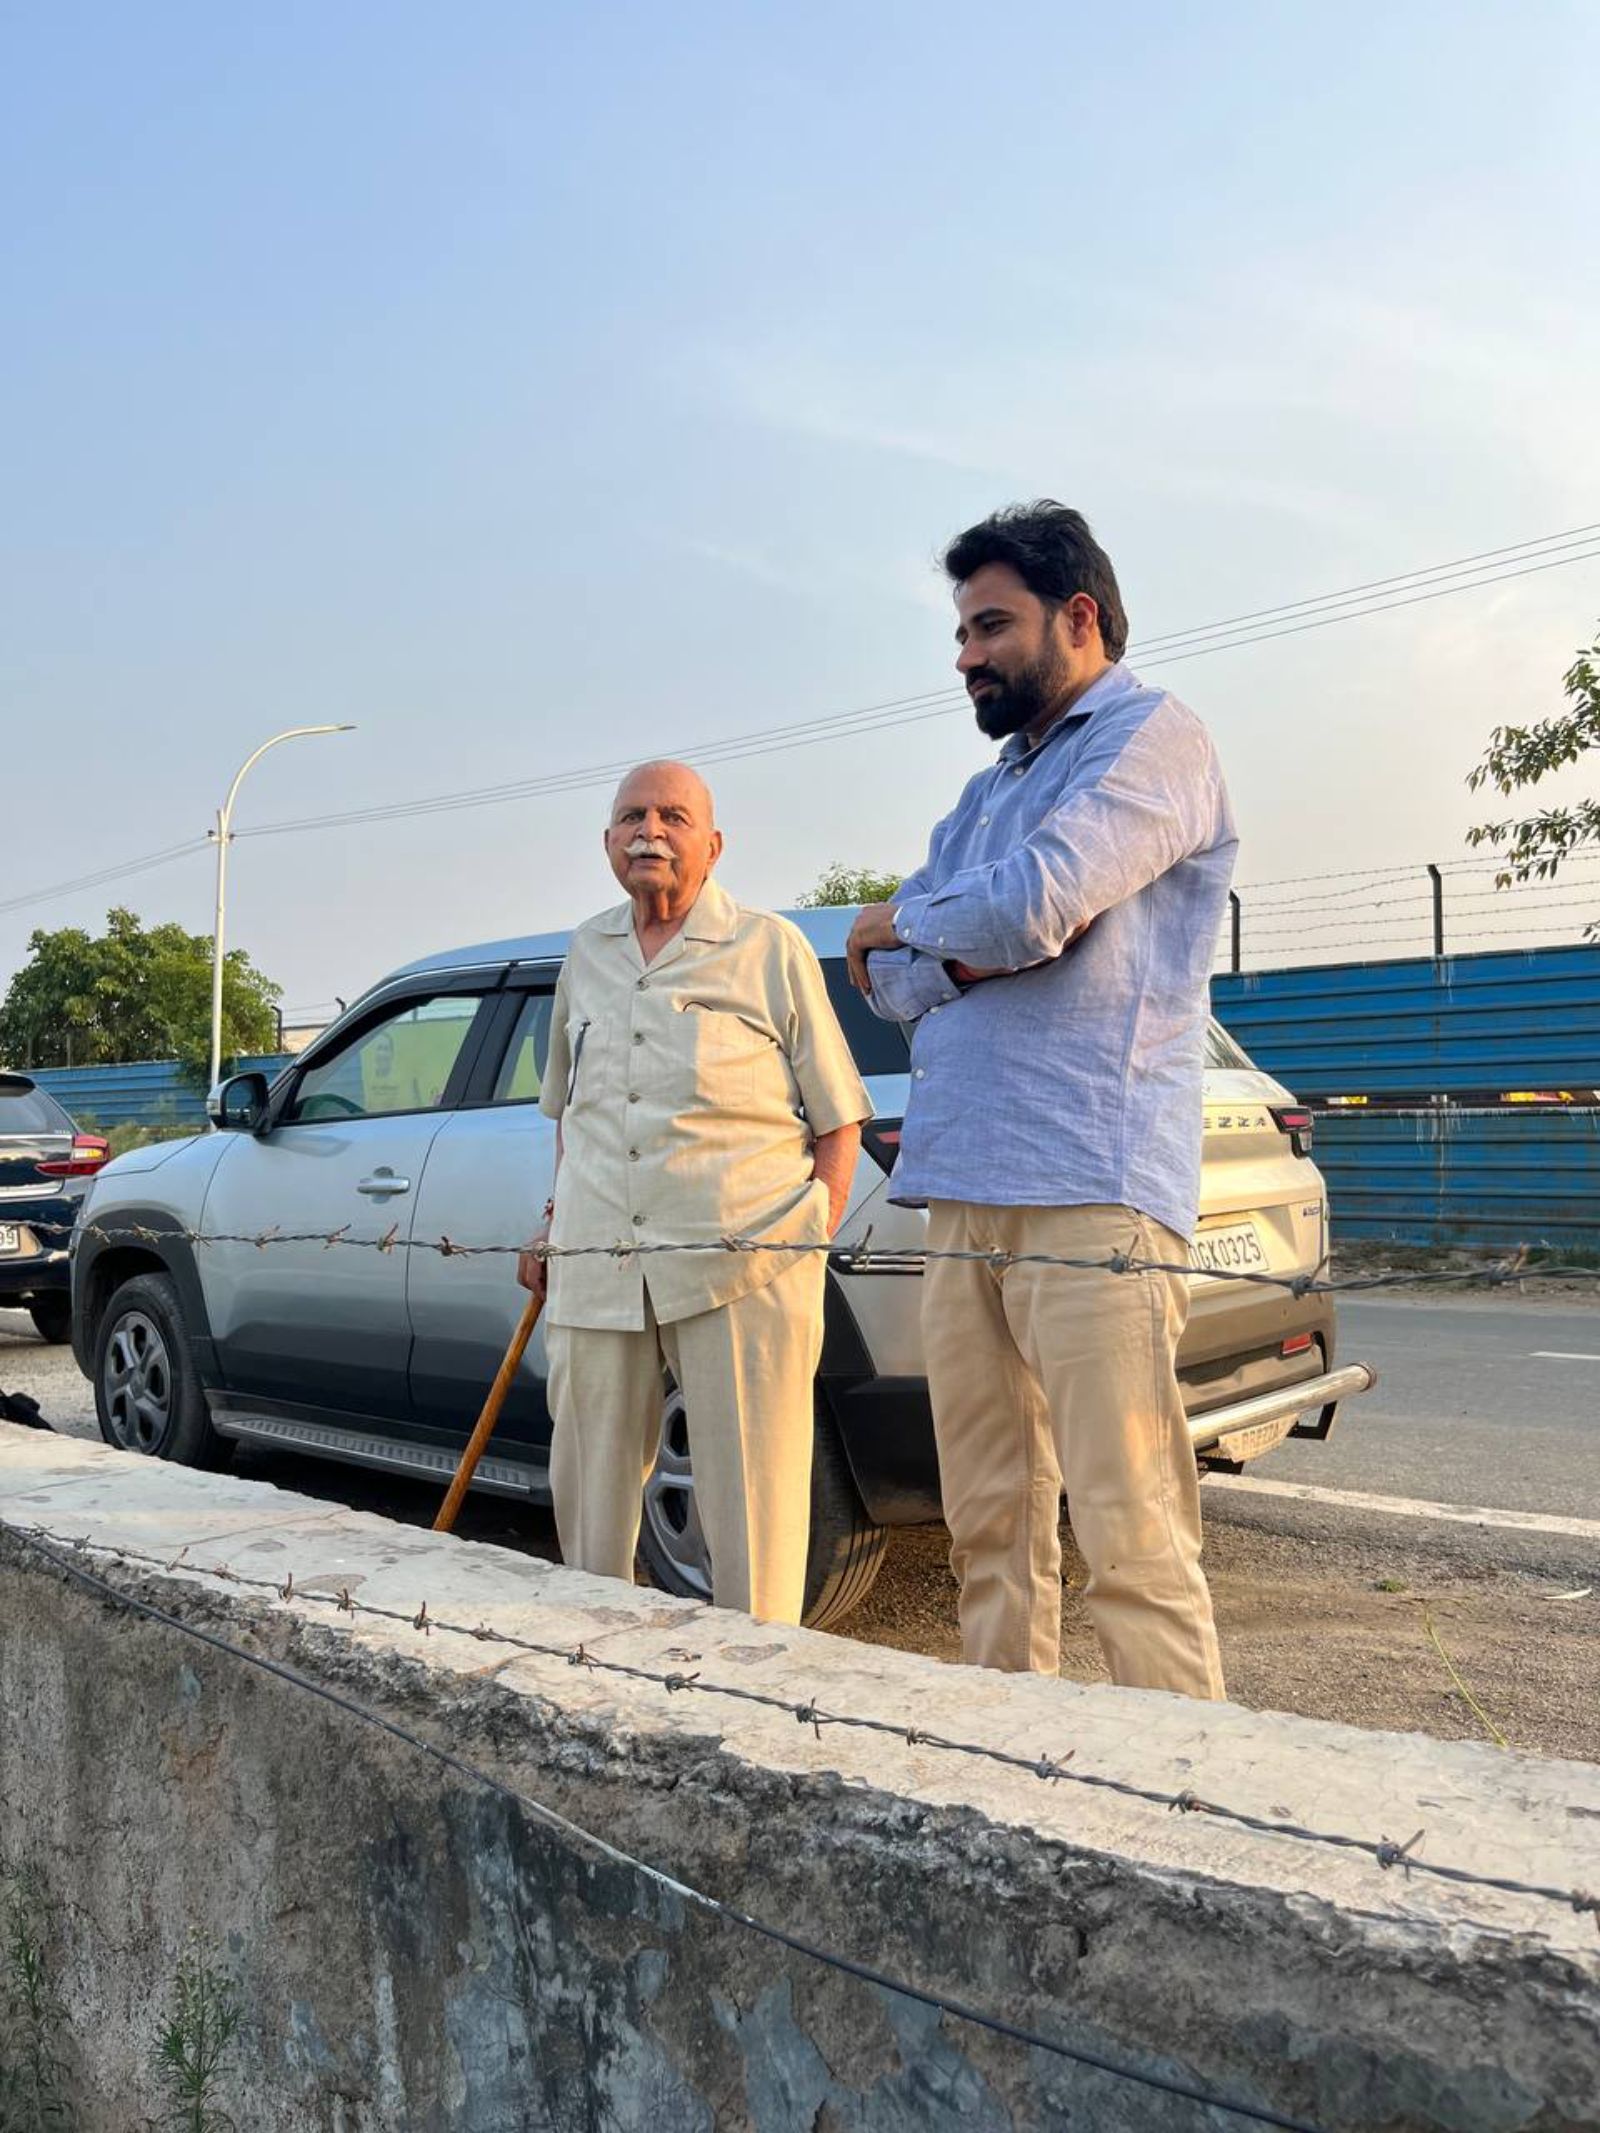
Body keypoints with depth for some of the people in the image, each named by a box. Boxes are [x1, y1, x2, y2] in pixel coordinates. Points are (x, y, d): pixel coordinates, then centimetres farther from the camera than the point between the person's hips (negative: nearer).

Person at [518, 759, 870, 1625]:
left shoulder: (770, 948, 3)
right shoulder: (585, 954, 16)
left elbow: (838, 1122, 4)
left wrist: (812, 1247, -5)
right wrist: (555, 1221, 20)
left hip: (740, 1268, -4)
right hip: (595, 1270, 5)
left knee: (751, 1501, -1)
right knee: (588, 1497, 12)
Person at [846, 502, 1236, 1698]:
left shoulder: (1154, 738, 2)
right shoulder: (991, 789, 27)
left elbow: (1034, 905, -15)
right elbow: (886, 979, 16)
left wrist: (907, 925, 5)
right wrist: (964, 944, -6)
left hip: (1088, 1193, -7)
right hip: (965, 1193, 8)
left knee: (1130, 1540, -9)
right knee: (991, 1531, 9)